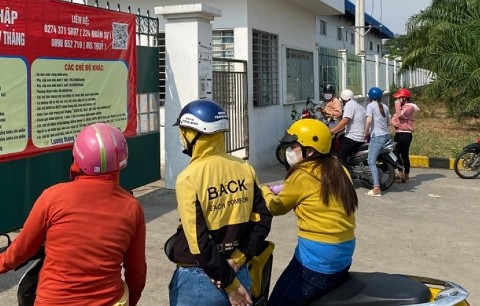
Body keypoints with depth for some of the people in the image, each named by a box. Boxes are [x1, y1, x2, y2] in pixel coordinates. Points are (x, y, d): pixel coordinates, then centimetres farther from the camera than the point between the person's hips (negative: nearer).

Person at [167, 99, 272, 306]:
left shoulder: (189, 178, -17)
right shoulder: (245, 169, -1)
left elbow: (199, 241, -20)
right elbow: (262, 220, 0)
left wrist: (230, 284, -13)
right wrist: (237, 260, -3)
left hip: (198, 279, -4)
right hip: (239, 273, 5)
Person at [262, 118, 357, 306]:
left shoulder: (302, 175, -14)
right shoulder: (339, 168, 8)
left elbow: (277, 208, -1)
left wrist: (265, 191, 18)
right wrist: (282, 190, 17)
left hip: (317, 260, -9)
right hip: (344, 256, 9)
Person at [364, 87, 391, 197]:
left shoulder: (370, 106, -3)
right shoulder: (385, 107, 15)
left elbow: (369, 121, -15)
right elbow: (389, 123, 18)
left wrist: (366, 133, -3)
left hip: (377, 136, -7)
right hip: (386, 135, 8)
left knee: (372, 162, -10)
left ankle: (376, 188, -20)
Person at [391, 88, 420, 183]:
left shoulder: (409, 107, -9)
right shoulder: (402, 107, 21)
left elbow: (400, 115, -24)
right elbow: (394, 117, 16)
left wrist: (398, 104, -13)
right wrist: (394, 121, -6)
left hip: (405, 134, -9)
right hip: (398, 133, 9)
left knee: (404, 155, -5)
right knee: (396, 153, 6)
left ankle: (406, 176, 2)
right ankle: (401, 173, 16)